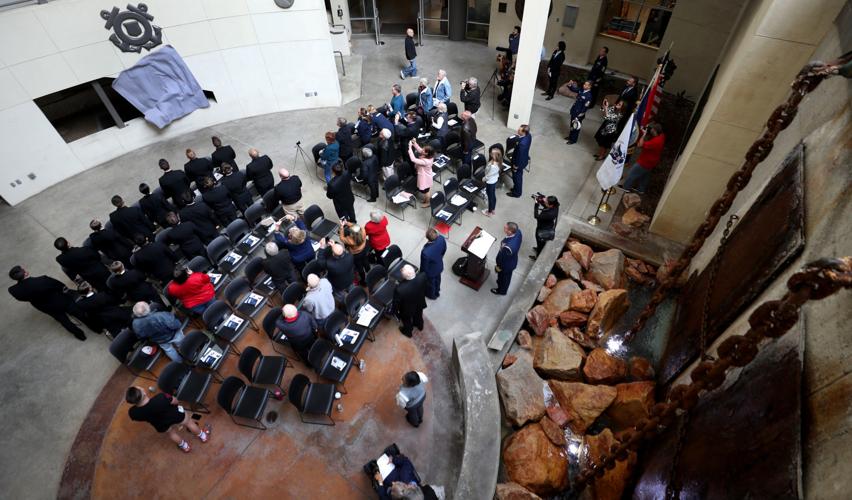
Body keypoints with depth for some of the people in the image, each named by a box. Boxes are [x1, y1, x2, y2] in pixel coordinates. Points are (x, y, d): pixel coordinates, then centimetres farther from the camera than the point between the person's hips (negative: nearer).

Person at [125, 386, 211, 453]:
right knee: (189, 422, 30)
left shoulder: (134, 412, -34)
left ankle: (184, 446, 61)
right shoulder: (160, 398, -45)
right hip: (176, 416, -3)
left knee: (171, 433, 36)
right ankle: (203, 436, 55)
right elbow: (175, 401, -23)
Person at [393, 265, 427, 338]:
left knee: (407, 321, 31)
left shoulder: (400, 289, -45)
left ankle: (408, 332, 61)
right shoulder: (422, 276, -34)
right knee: (418, 316, 36)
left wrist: (396, 311, -2)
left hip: (407, 310, -3)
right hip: (420, 304, 3)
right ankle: (419, 326, 67)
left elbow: (396, 302, -24)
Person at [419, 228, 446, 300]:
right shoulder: (441, 238, -30)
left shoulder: (426, 252, -47)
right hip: (439, 266, 5)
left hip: (431, 271, -5)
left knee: (430, 282, 29)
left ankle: (431, 295, 60)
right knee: (437, 279, 34)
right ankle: (437, 292, 64)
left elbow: (424, 266, -26)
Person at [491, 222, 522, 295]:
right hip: (512, 261, 6)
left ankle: (501, 290, 56)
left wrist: (499, 267, -7)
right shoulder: (518, 232, -26)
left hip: (506, 264, -6)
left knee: (504, 277, 26)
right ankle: (501, 282, 66)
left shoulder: (508, 247, -47)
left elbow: (503, 259, -28)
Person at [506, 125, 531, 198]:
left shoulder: (522, 144, -41)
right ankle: (517, 188, 52)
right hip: (524, 159, 8)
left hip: (519, 162, -8)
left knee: (516, 177, 16)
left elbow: (520, 156, -28)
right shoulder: (529, 135, -15)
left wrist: (516, 166, -14)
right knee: (519, 176, 29)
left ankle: (517, 193, 39)